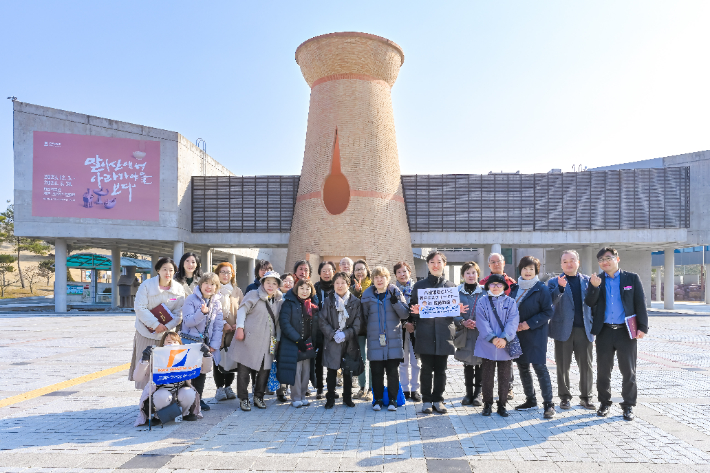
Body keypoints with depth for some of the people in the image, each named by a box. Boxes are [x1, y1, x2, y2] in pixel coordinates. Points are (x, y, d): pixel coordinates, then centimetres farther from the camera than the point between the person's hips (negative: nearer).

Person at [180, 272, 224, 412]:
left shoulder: (217, 302, 5)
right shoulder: (191, 299, -9)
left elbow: (218, 325, 5)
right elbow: (187, 322, -16)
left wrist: (214, 344, -2)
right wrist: (202, 312, -31)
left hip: (206, 342, 5)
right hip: (191, 340, -5)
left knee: (203, 370, 12)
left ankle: (198, 398, 25)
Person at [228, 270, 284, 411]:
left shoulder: (279, 300, 13)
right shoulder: (253, 295, 1)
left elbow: (279, 321, 16)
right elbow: (242, 310, -2)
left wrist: (278, 338, 12)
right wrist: (240, 328, -12)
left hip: (268, 341, 4)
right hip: (250, 338, -3)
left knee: (265, 369, 4)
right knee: (244, 369, 0)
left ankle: (258, 397, 21)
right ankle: (243, 399, 13)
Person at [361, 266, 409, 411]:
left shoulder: (395, 292, 4)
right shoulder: (367, 295, 6)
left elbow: (405, 314, -2)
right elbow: (364, 317, 14)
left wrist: (396, 302, -15)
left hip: (393, 339, 0)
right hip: (375, 340, 1)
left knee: (393, 371, 3)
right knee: (376, 371, 4)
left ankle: (392, 399, 16)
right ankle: (378, 399, 18)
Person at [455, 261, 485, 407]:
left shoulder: (484, 291, 2)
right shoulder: (457, 292, 3)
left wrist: (478, 322, -13)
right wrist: (463, 322, -13)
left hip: (481, 332, -1)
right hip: (464, 333, 1)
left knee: (480, 363, 2)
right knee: (467, 363, 8)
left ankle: (478, 392, 14)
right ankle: (468, 392, 19)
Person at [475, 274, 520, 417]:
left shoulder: (510, 302, 6)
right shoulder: (482, 302, 4)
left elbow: (513, 322, -5)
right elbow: (482, 322, -6)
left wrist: (505, 338, -19)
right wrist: (492, 338, -18)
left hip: (505, 345, 1)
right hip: (487, 346, -1)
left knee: (504, 377, 7)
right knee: (487, 376, 5)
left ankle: (502, 405, 20)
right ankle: (487, 404, 19)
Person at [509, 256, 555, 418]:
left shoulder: (541, 289, -7)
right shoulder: (515, 288, 9)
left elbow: (548, 312, -9)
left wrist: (529, 323, -15)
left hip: (536, 334, -6)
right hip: (518, 334, 6)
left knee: (539, 367, -8)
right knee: (522, 367, 12)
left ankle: (548, 404, 0)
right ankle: (531, 400, 26)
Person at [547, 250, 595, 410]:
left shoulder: (587, 281, 10)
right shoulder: (554, 282, 4)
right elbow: (551, 301, -12)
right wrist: (560, 287, -28)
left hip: (584, 329, 1)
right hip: (563, 329, -1)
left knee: (586, 366, 6)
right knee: (563, 366, 6)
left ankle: (586, 397, 21)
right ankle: (564, 397, 20)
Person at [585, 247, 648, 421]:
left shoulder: (632, 278, 3)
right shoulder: (596, 280, 7)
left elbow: (640, 304, 1)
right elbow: (589, 303, -1)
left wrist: (642, 327, -6)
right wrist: (594, 287, -18)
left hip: (626, 331, -1)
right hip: (604, 332, 2)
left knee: (628, 370, 4)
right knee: (603, 370, 8)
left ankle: (628, 405, 17)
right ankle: (604, 403, 22)